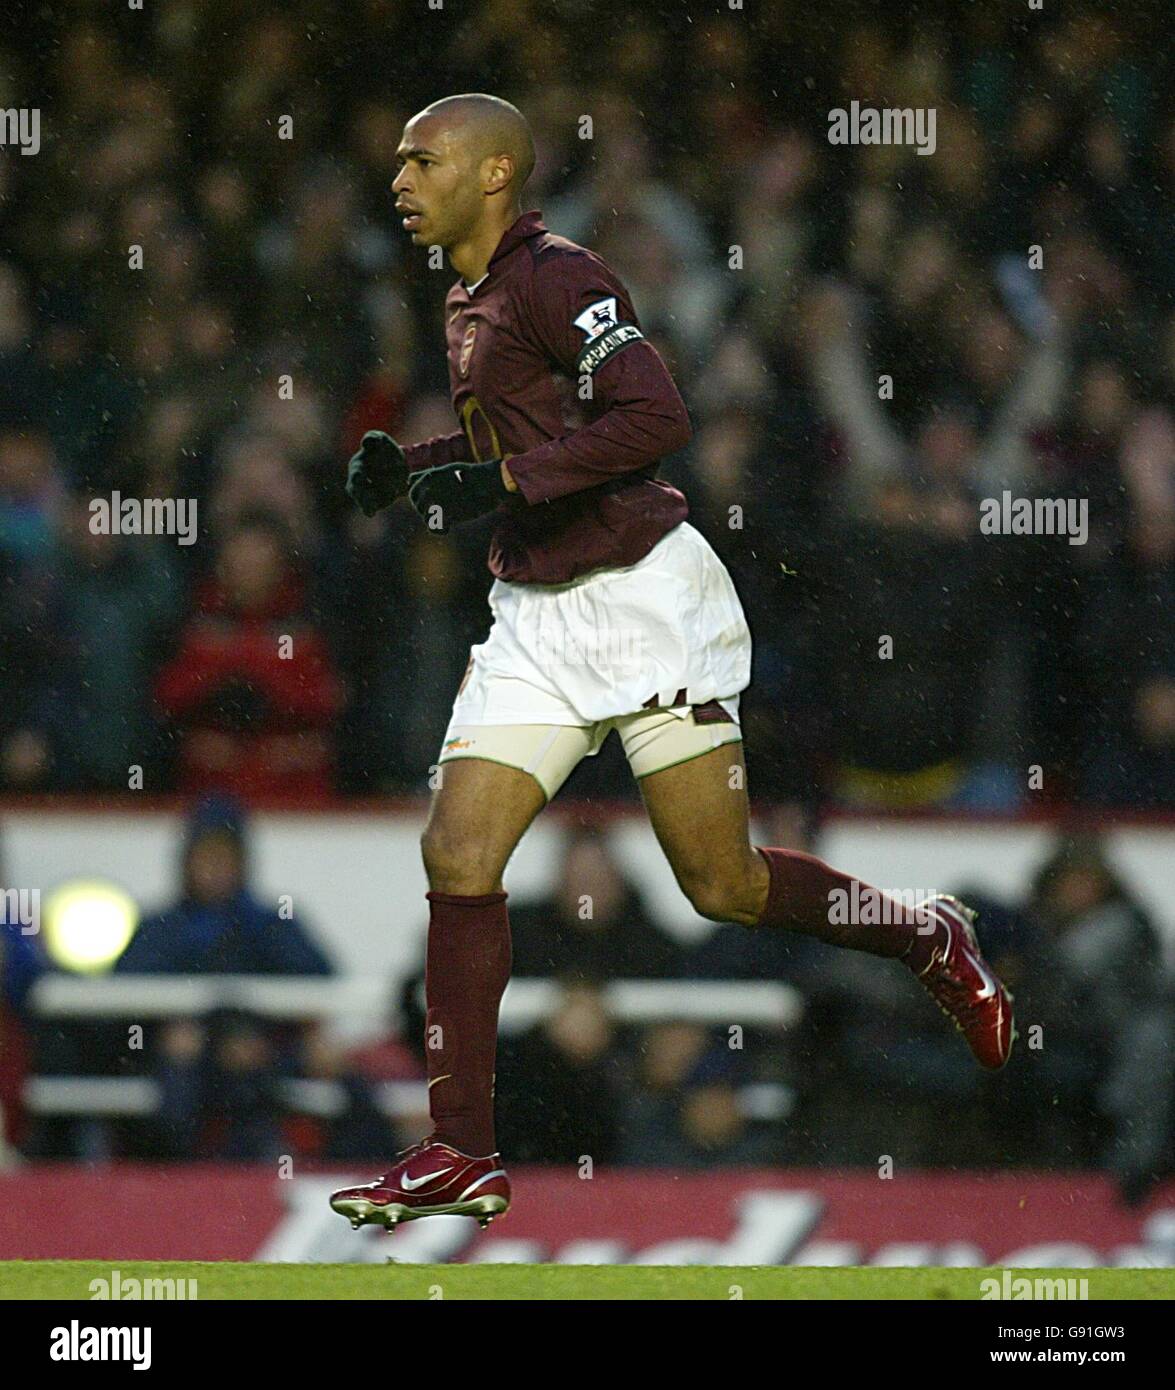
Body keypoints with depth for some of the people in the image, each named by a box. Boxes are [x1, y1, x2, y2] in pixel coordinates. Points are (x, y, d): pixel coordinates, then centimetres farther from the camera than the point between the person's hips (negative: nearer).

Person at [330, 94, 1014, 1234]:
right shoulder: (466, 303, 14)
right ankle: (461, 1157, -4)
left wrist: (504, 480, -25)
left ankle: (930, 941, 24)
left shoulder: (555, 277, -13)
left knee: (721, 883, -3)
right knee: (457, 853, -6)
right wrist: (407, 466, 13)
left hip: (643, 597, -8)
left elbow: (656, 417, -23)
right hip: (536, 617, 8)